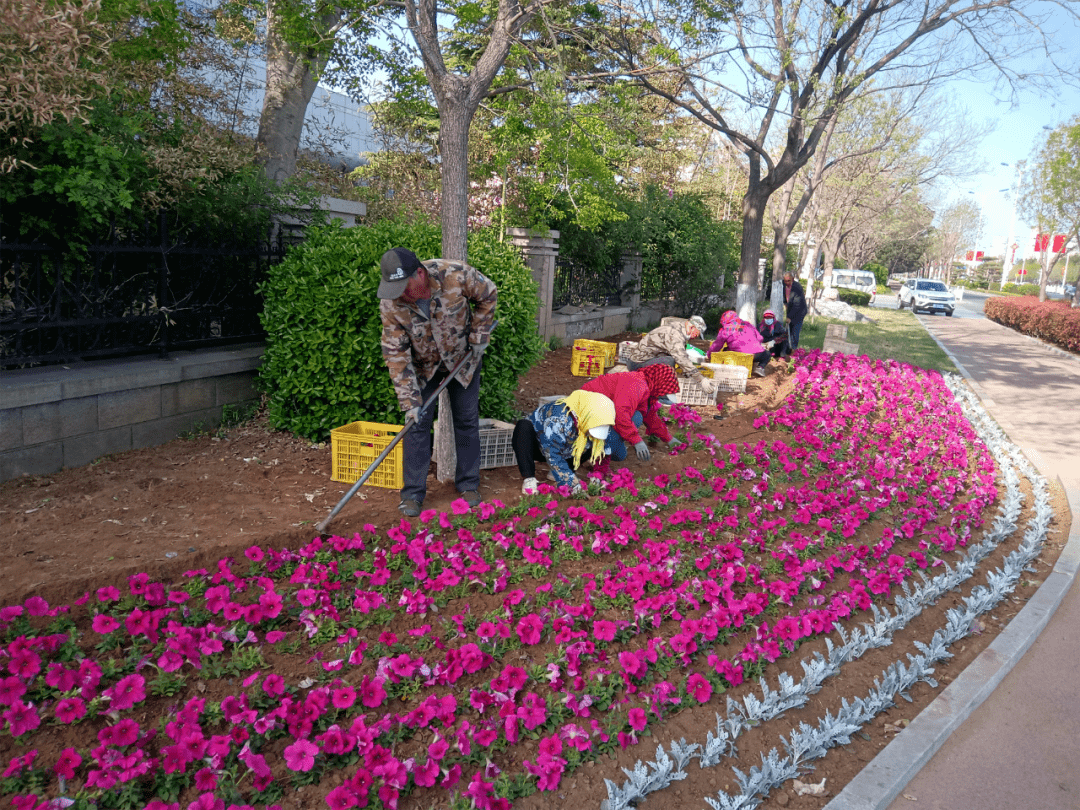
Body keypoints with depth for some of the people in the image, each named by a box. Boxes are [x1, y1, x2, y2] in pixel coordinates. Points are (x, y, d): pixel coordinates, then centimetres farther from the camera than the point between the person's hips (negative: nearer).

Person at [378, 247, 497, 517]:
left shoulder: (456, 275, -32)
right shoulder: (390, 304, -28)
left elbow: (488, 294, -11)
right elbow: (396, 353, -22)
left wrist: (479, 335, -10)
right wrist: (409, 401, -25)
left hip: (462, 359, 0)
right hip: (423, 366, 0)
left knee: (467, 421, 7)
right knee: (417, 422, -4)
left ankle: (469, 485, 21)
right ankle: (413, 493, 6)